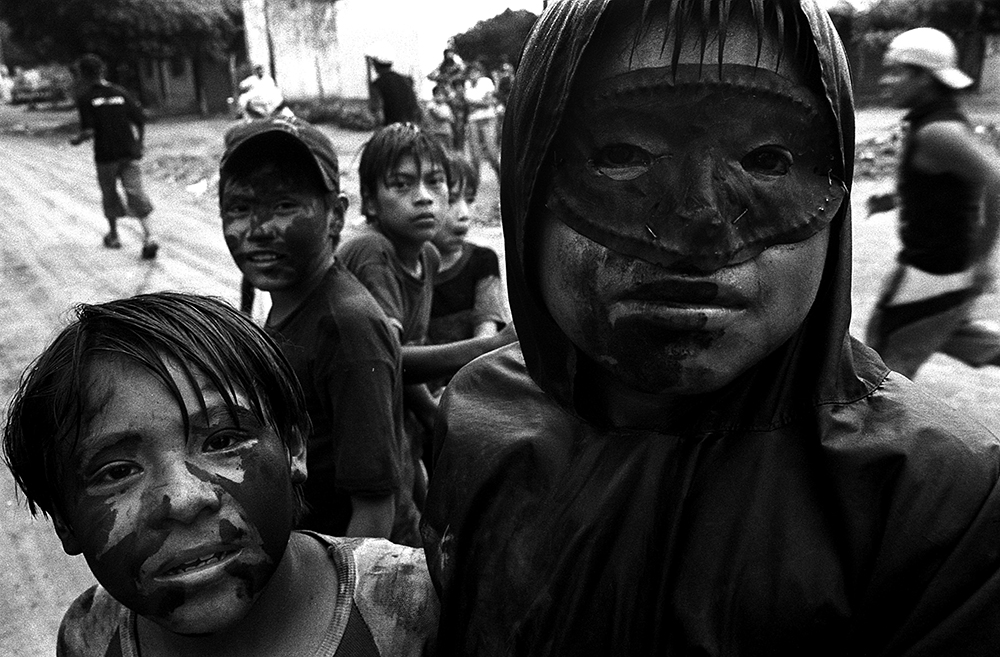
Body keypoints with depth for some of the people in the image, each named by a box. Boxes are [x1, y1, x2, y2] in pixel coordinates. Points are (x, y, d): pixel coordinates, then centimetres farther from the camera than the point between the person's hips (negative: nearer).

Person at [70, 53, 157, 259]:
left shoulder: (85, 98, -5)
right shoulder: (121, 93, 6)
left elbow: (89, 131, -14)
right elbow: (140, 120, 4)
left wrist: (77, 140, 6)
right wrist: (139, 145, 15)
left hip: (105, 156, -2)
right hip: (129, 153, 2)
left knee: (109, 193, 16)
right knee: (135, 192, -3)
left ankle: (113, 235, 30)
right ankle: (149, 236, -19)